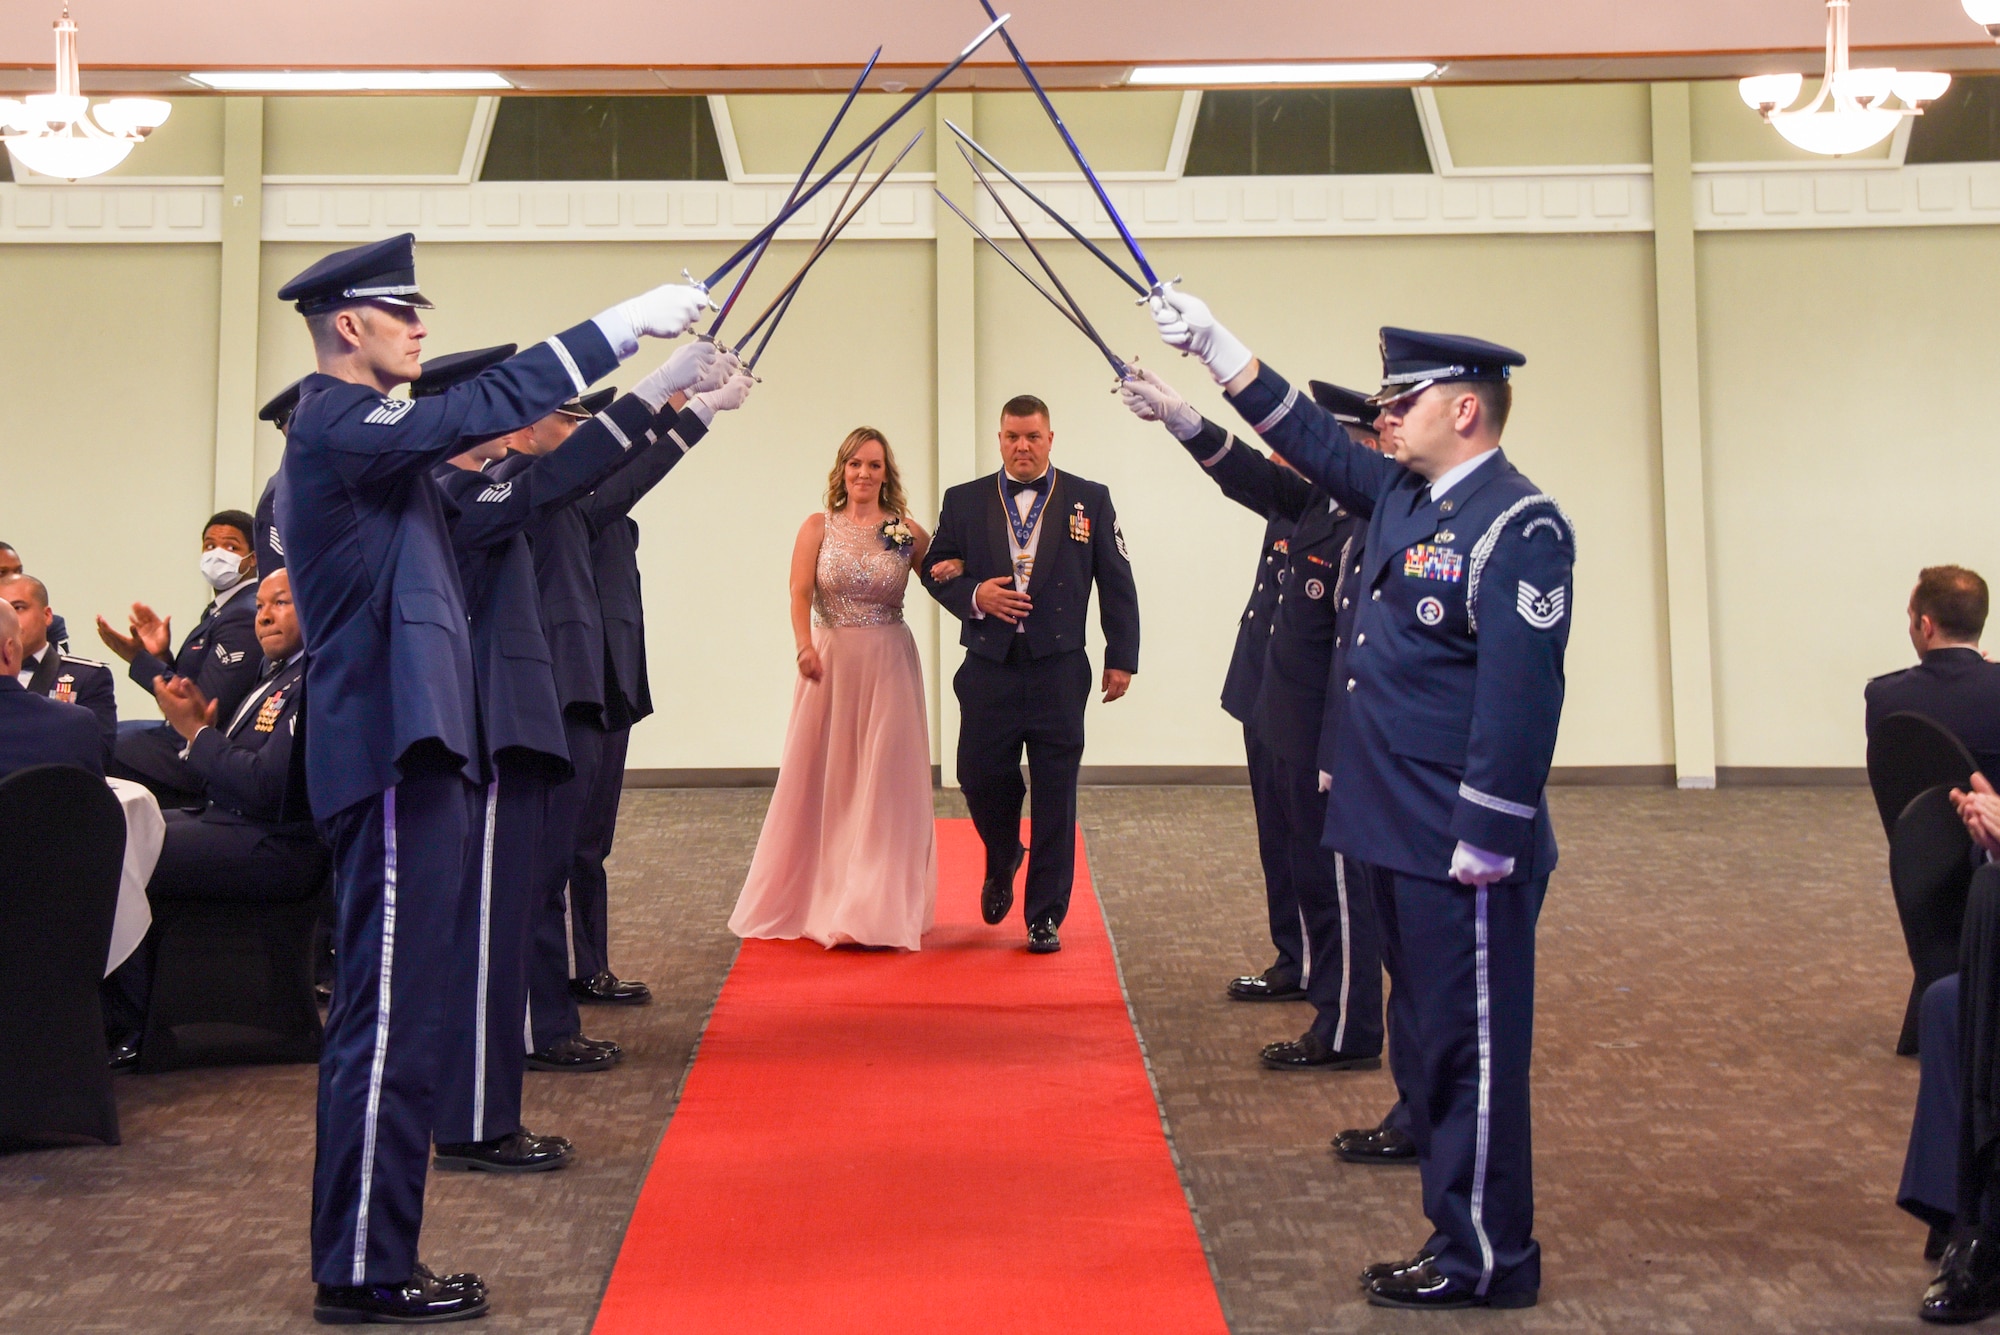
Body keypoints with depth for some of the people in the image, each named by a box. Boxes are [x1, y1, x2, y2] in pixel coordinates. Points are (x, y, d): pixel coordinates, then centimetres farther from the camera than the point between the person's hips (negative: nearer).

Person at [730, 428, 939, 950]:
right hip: (830, 662, 1)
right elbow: (799, 593, -9)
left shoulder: (908, 533, 4)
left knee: (884, 784, 0)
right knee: (823, 780, 7)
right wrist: (804, 645, -25)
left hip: (890, 666, 0)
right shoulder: (818, 527, 3)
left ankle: (876, 908, 6)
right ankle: (816, 900, 21)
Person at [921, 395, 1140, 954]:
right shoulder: (964, 502, 9)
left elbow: (1117, 583, 6)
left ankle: (1045, 918, 11)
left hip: (1059, 671, -1)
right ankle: (1002, 864, 36)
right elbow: (936, 569, 11)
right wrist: (973, 595, -10)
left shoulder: (1089, 500, 6)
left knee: (1055, 797, 1)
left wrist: (1121, 658, 1)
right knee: (980, 778, 3)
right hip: (988, 671, 1)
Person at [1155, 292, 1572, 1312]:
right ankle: (1460, 1233, 25)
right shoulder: (1402, 497, 13)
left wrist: (1484, 843, -21)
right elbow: (1309, 438, 23)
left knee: (1474, 1045, 0)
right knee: (1441, 1035, 15)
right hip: (1402, 836, 9)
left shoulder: (1517, 525, -14)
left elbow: (1520, 694, -20)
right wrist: (1212, 345, 21)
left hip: (1464, 851, -9)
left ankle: (1485, 1261, 11)